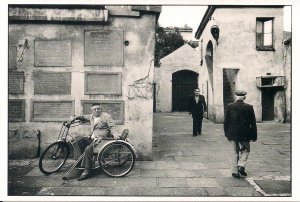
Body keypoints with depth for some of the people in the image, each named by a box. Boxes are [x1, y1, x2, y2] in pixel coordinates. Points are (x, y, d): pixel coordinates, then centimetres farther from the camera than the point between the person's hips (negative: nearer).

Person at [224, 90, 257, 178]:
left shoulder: (229, 107, -5)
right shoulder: (249, 107, -7)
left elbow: (226, 121, 0)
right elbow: (253, 123, -4)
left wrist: (227, 134, 9)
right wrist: (254, 135, 4)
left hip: (233, 134, 2)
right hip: (245, 134, -1)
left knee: (236, 153, 13)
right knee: (246, 150, 18)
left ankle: (235, 171, 15)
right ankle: (241, 165, -1)